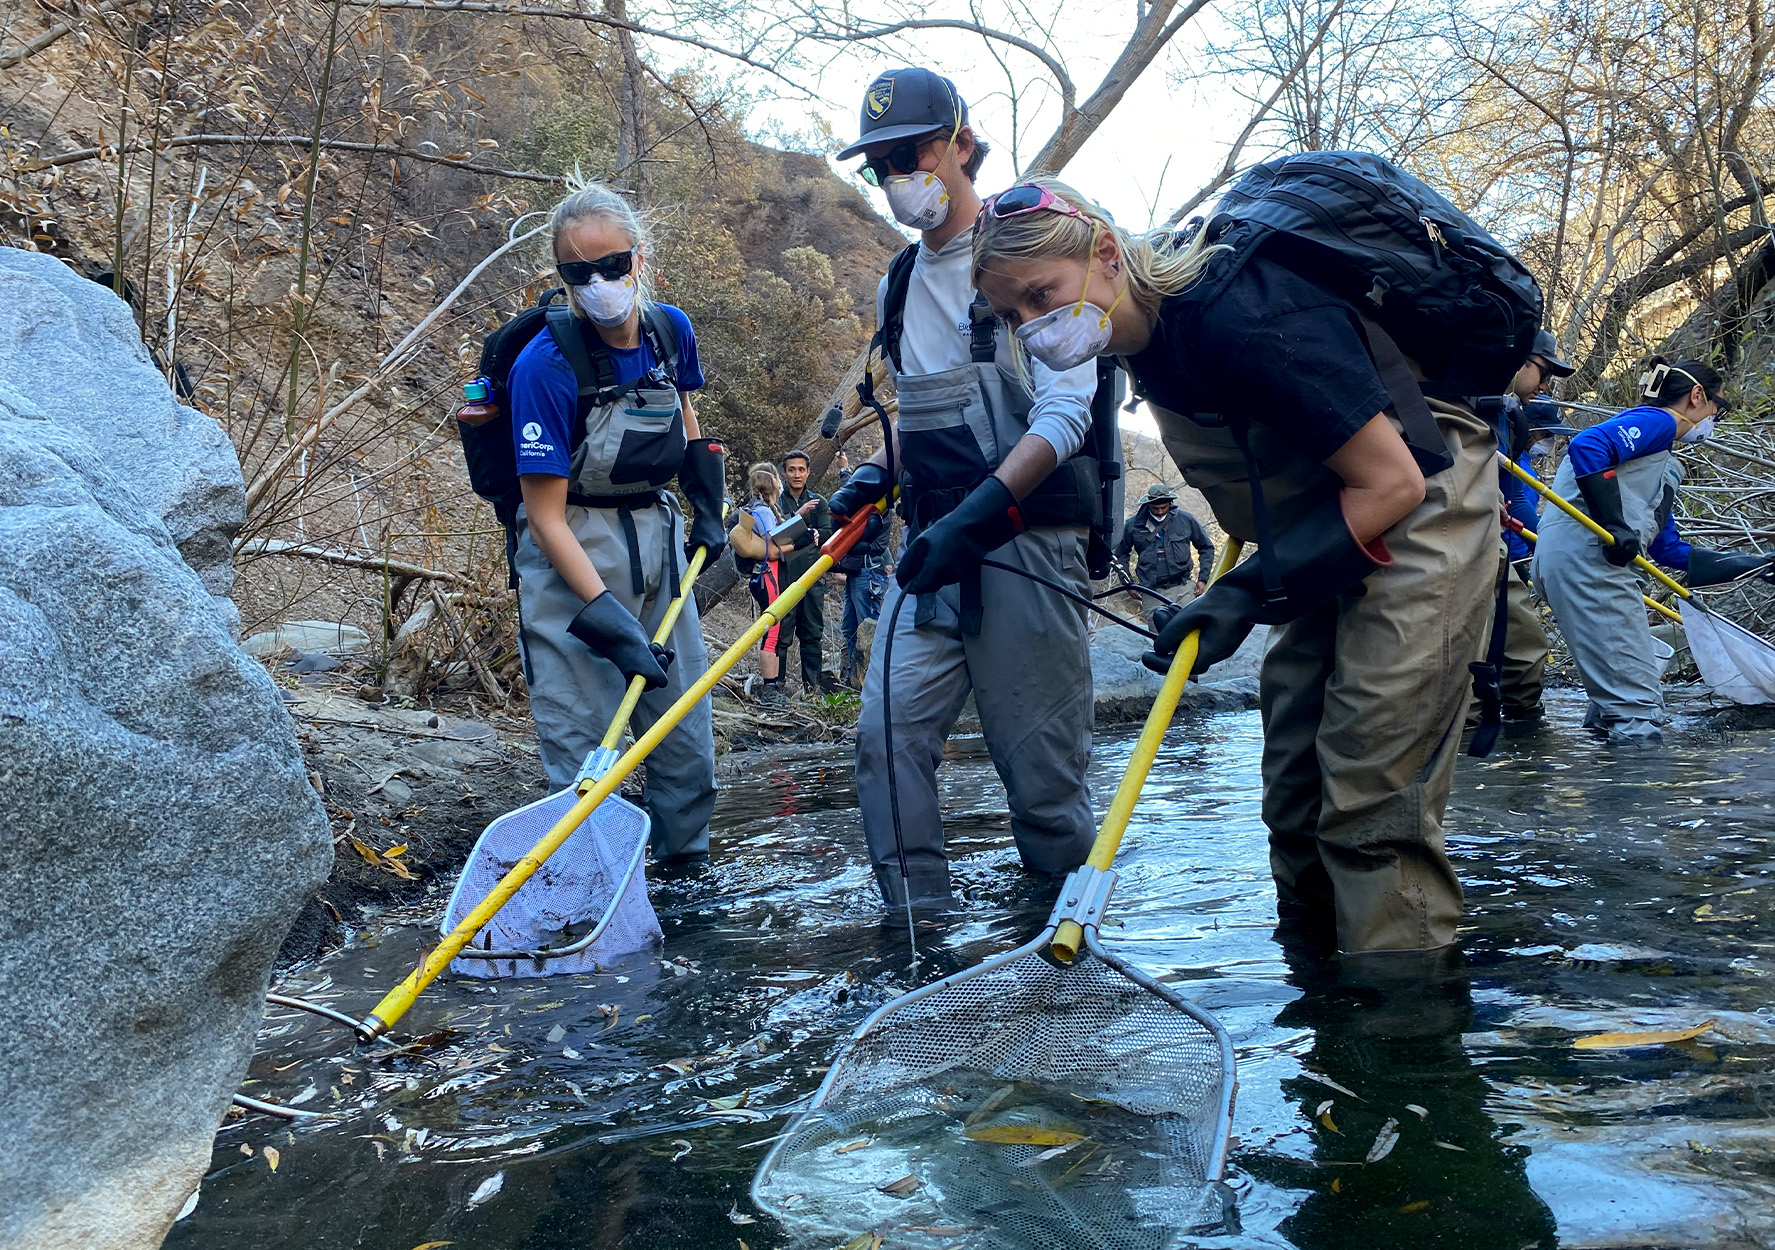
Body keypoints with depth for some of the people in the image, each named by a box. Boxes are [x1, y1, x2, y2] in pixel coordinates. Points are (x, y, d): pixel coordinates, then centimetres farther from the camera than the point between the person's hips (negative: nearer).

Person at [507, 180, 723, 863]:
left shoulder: (671, 330, -3)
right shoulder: (545, 365, -20)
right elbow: (546, 518, -20)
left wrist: (707, 507, 14)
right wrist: (609, 620, -26)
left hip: (658, 538, 6)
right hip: (572, 555, -5)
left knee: (687, 731, 9)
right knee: (581, 743, -6)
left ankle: (685, 869, 26)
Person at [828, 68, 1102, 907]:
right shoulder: (897, 287, 17)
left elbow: (1064, 412, -14)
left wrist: (975, 516, -23)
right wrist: (880, 471, 9)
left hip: (1026, 544, -6)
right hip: (931, 550, 6)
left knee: (1040, 759, -1)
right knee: (888, 732, -6)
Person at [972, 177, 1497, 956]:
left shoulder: (1236, 318, -32)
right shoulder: (1143, 328, -5)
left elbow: (1390, 483, -28)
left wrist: (1248, 595, -27)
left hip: (1418, 504, -9)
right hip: (1331, 517, 9)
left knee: (1372, 799, -15)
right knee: (1296, 786, 10)